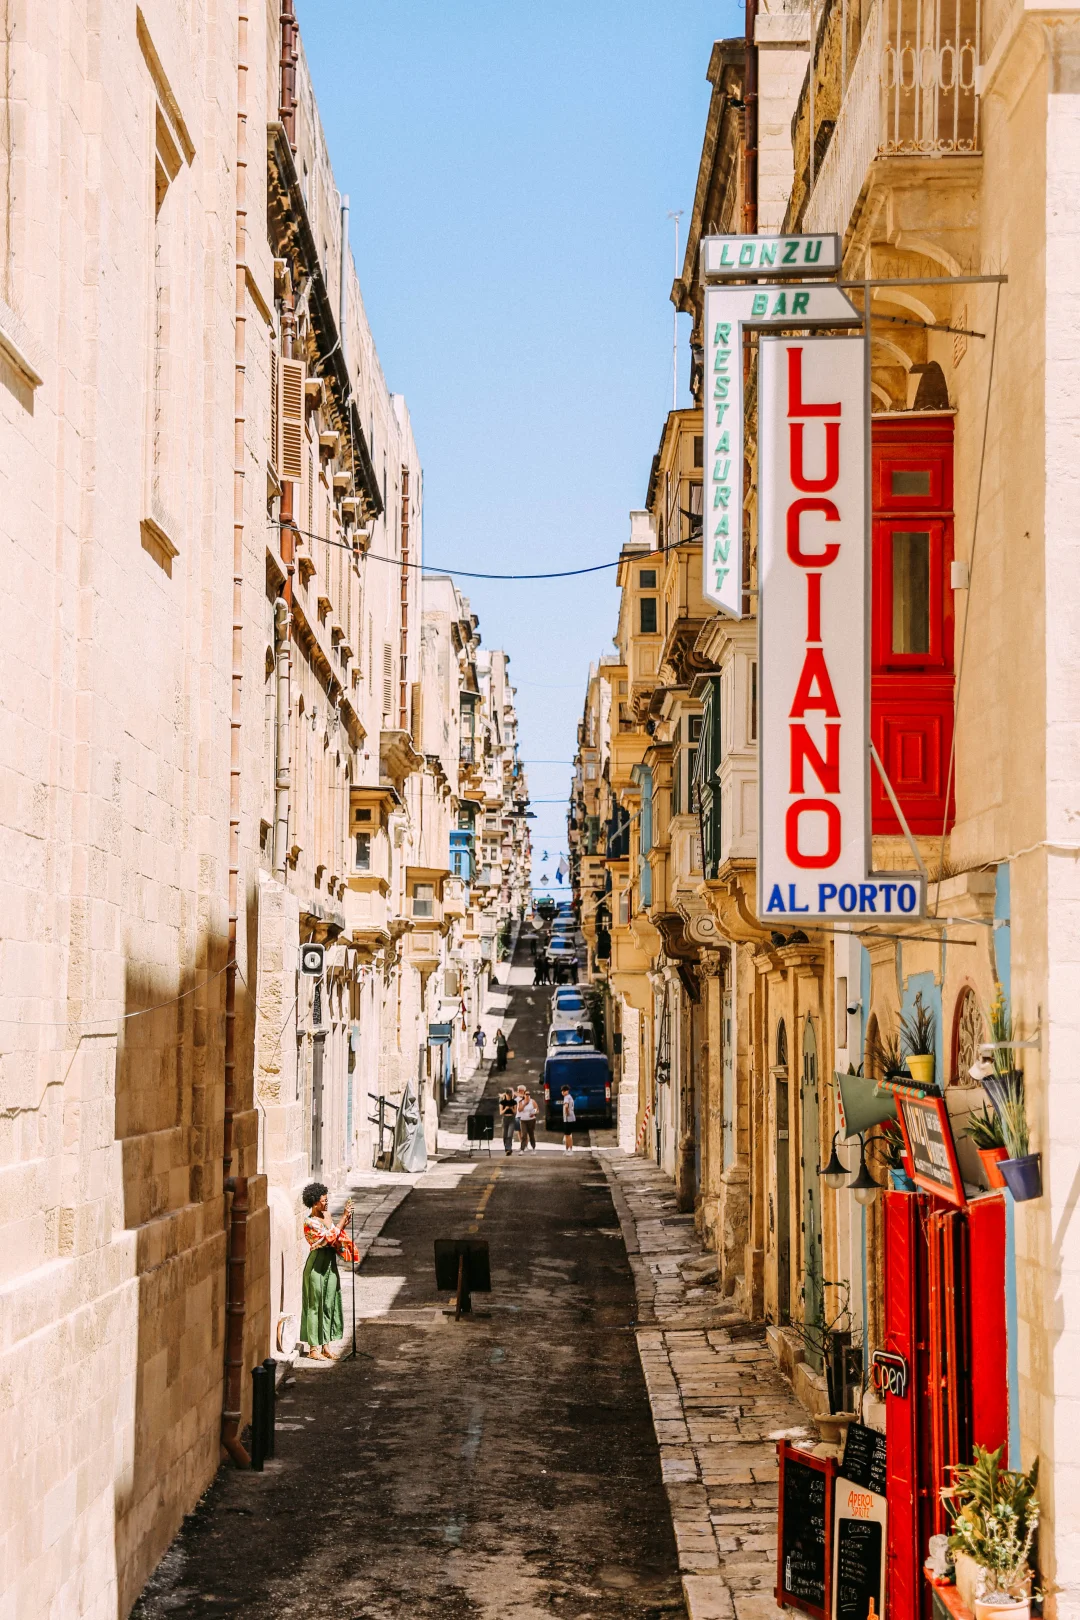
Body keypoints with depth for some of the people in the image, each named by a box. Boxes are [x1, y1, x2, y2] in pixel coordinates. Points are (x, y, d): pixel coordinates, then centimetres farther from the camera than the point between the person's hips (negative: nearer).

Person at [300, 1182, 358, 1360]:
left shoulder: (326, 1216, 7)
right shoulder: (310, 1223, -18)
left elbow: (335, 1237, 14)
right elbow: (330, 1238, -25)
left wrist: (344, 1225, -3)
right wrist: (344, 1217, -23)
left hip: (330, 1264, 8)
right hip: (317, 1265, -8)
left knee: (329, 1303, 10)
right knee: (316, 1305, -1)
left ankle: (326, 1345, 17)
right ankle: (313, 1349, 6)